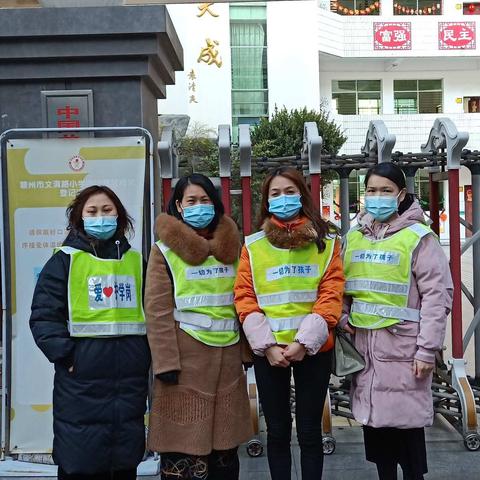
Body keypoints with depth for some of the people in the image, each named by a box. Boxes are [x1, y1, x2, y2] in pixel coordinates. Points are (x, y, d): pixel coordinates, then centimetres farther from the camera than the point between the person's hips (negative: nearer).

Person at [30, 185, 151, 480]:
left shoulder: (136, 261, 13)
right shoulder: (65, 260, -1)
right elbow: (44, 315, -6)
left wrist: (147, 353, 6)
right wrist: (64, 354, -15)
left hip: (131, 381, 4)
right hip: (82, 383, -4)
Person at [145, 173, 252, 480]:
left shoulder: (232, 247, 9)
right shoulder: (165, 251, -4)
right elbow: (158, 311, -8)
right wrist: (166, 363, -13)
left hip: (228, 354, 4)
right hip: (187, 355, -4)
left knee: (226, 440, 12)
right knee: (184, 439, 1)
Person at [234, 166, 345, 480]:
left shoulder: (326, 241, 3)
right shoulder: (253, 245, 5)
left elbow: (332, 294, -6)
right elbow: (245, 297, -2)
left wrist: (304, 341, -15)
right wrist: (267, 345, -13)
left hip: (313, 349, -1)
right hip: (269, 352, 1)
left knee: (310, 430, 7)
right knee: (277, 430, 10)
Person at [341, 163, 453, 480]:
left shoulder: (419, 237, -7)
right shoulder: (354, 237, 9)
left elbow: (437, 295, -11)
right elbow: (342, 287, 16)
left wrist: (427, 349, -14)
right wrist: (343, 317, -2)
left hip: (402, 346, -5)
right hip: (365, 344, 5)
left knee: (406, 420, 2)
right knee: (374, 418, 14)